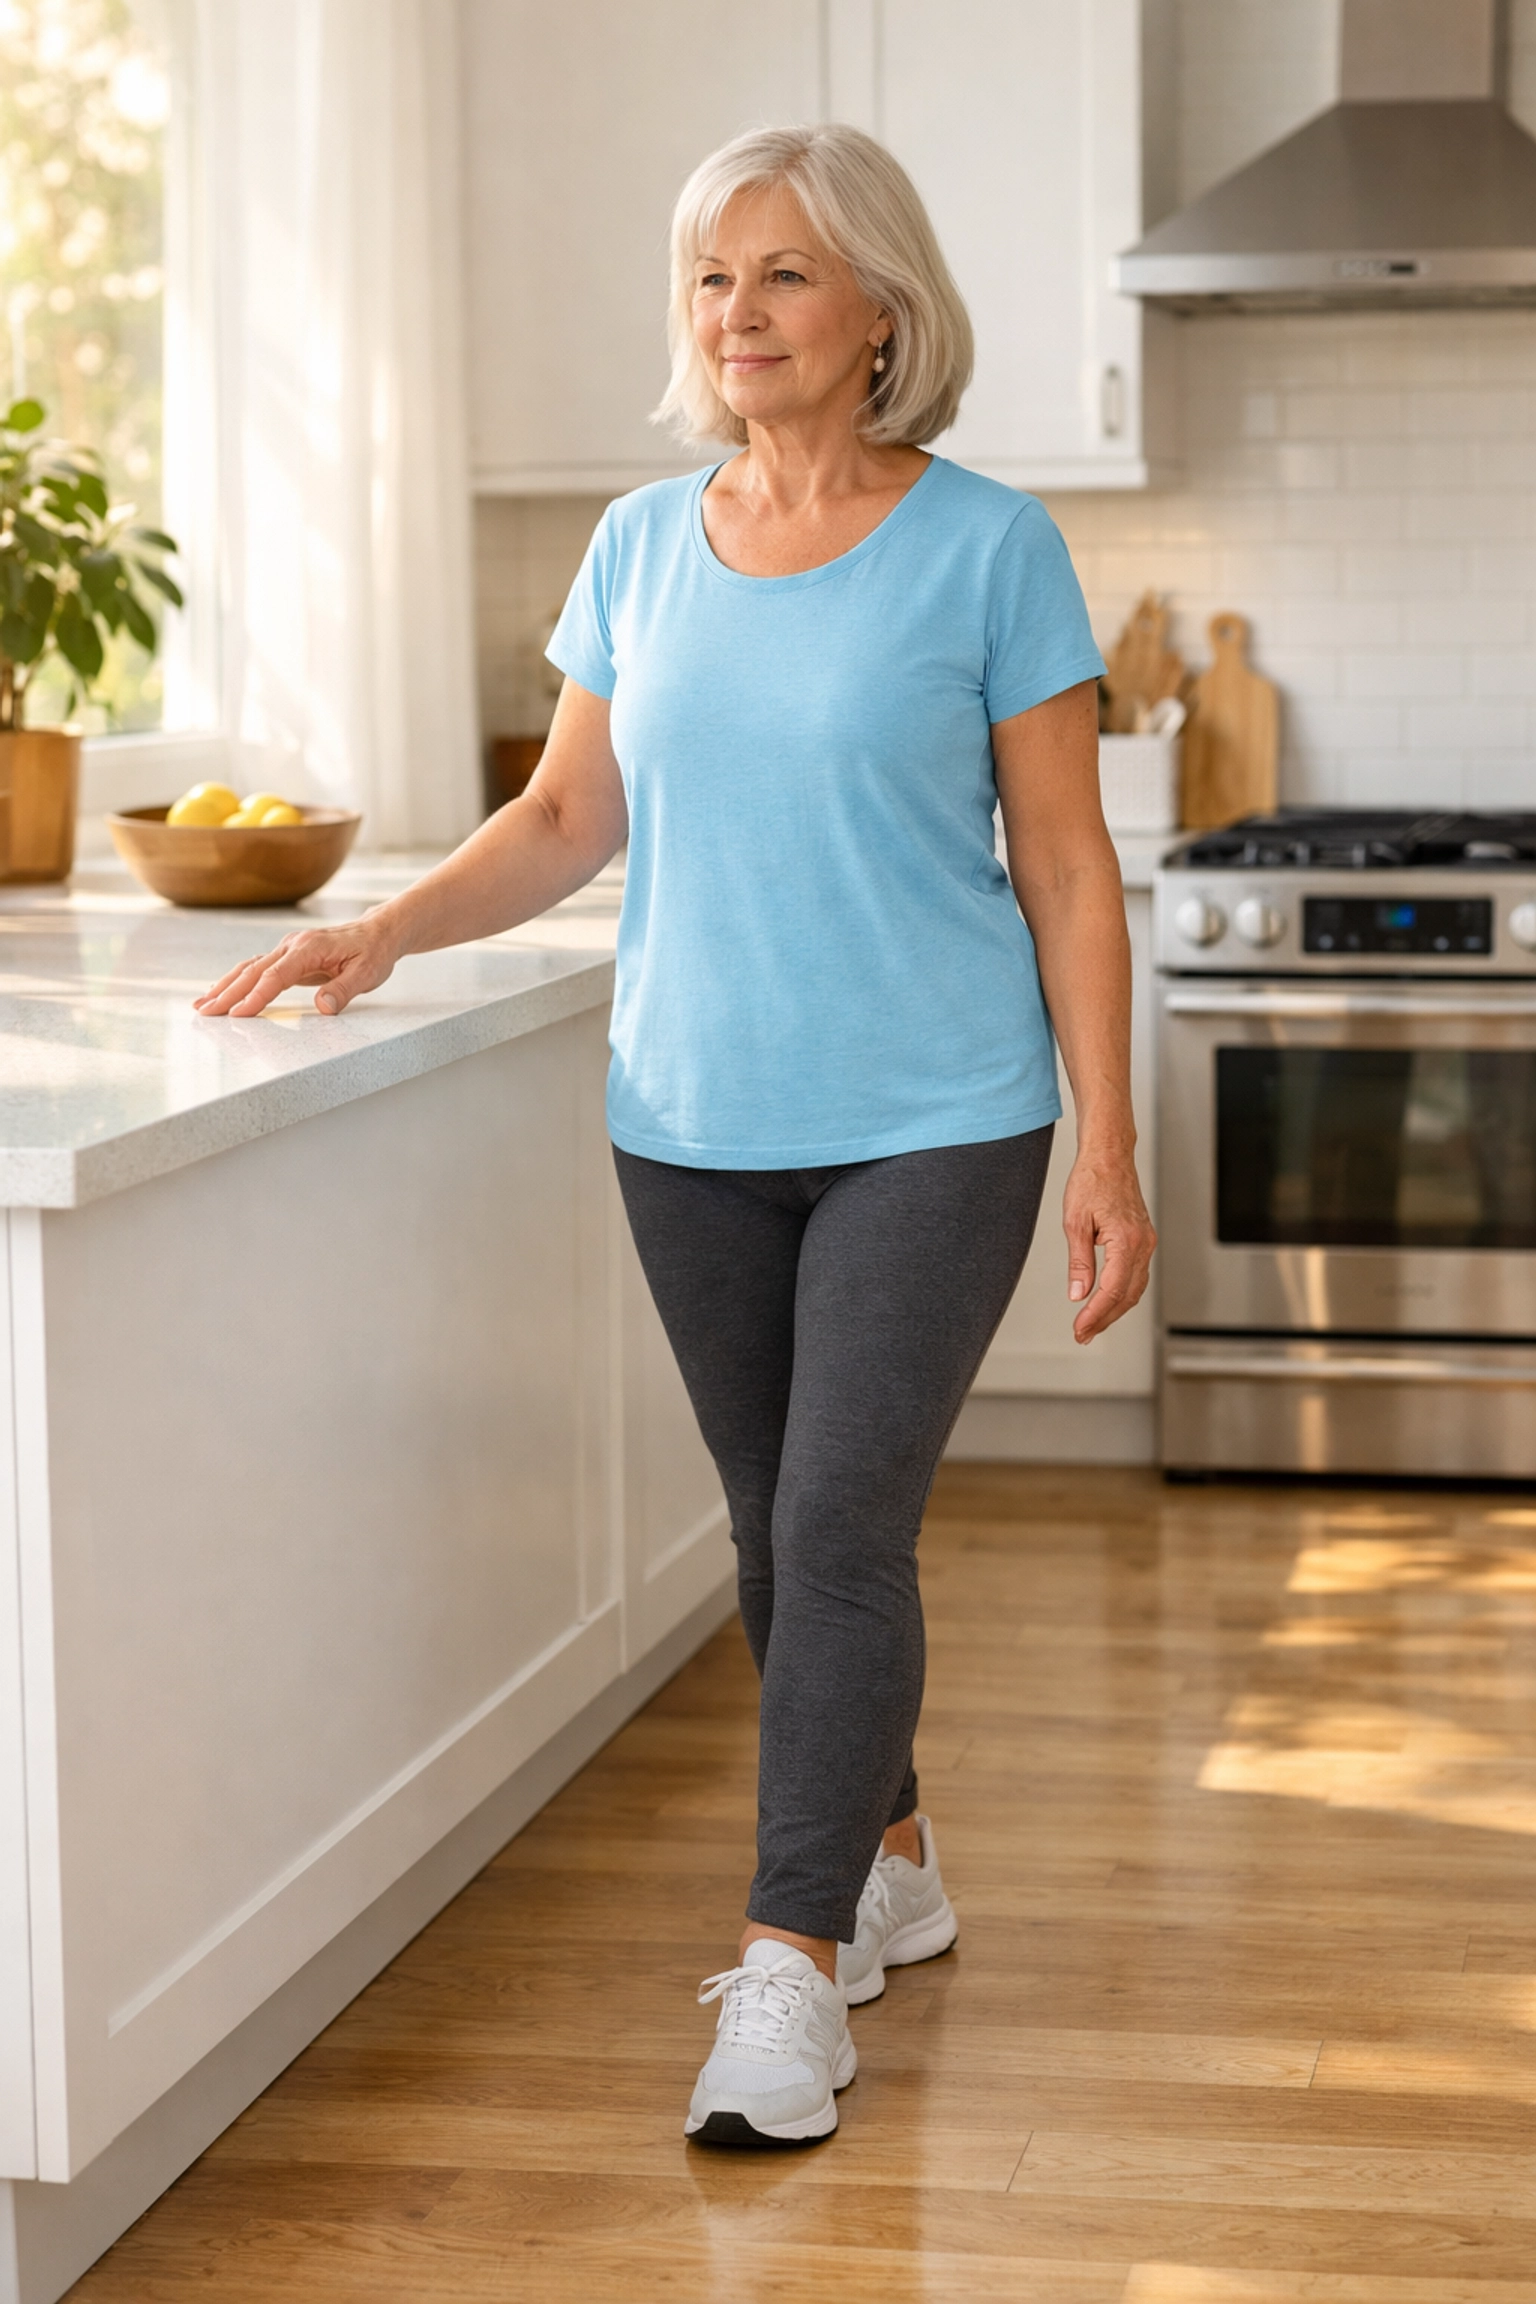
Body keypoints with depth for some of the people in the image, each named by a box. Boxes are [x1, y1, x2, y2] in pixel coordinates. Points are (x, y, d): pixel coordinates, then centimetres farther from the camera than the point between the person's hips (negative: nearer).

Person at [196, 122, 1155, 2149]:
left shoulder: (986, 550, -5)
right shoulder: (644, 550, 7)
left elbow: (1067, 872, -4)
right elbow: (569, 817, 14)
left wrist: (1110, 1154, -7)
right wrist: (383, 933, -2)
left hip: (929, 1129, -4)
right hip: (694, 1128, 4)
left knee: (842, 1523, -10)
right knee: (777, 1528, 12)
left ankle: (791, 1970, -4)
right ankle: (888, 1865, 30)